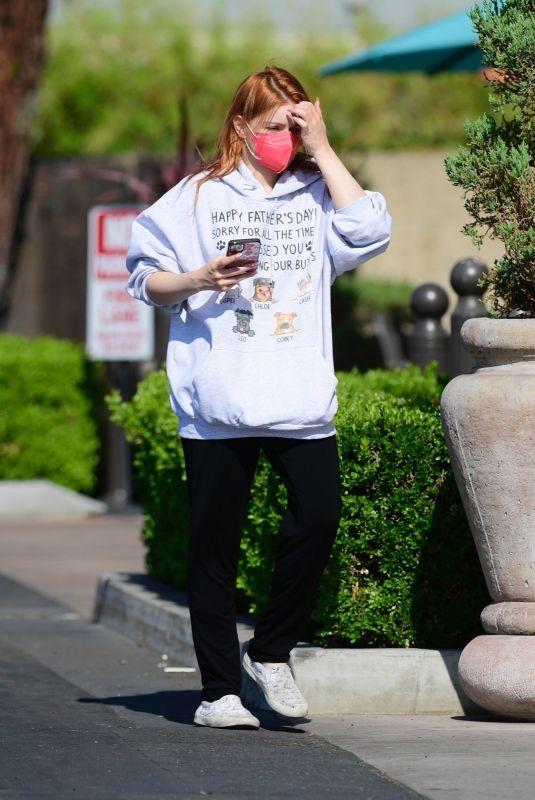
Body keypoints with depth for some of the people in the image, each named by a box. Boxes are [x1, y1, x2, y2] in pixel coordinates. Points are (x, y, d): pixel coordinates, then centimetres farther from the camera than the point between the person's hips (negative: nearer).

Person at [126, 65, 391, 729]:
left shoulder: (315, 195, 13)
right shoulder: (200, 196, 8)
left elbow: (369, 232, -6)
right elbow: (147, 281, 7)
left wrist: (322, 150, -2)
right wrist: (199, 280, -13)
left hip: (301, 399, 2)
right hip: (218, 399, -1)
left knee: (318, 515, -12)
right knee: (215, 543, 0)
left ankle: (271, 652, 8)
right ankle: (219, 688, 7)